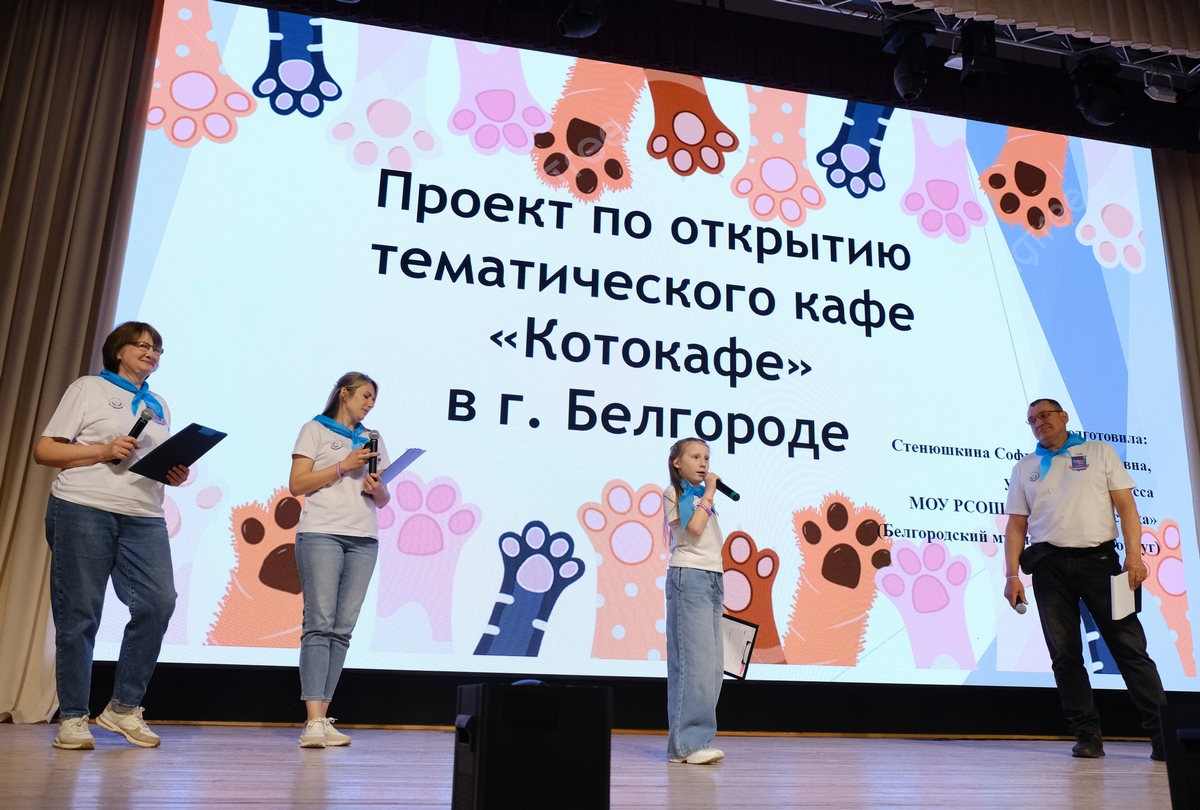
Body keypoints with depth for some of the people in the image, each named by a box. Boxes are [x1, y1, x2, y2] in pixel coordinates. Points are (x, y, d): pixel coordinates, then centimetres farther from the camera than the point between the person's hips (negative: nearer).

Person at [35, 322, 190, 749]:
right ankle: (72, 718, 9)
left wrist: (175, 475, 4)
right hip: (83, 509, -4)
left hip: (143, 517, 4)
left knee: (158, 602, -11)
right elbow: (44, 450, 1)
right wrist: (104, 450, -11)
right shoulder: (88, 389, 7)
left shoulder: (159, 405, 23)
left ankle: (124, 707, 3)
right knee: (79, 614, -2)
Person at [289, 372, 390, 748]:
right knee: (319, 624, -12)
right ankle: (314, 722, -16)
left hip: (363, 540, 5)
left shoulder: (372, 440, 23)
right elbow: (297, 484, 0)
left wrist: (376, 488, 0)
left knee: (343, 629, 0)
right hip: (321, 533, -5)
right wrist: (344, 466, -7)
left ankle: (321, 720, 2)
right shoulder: (316, 429, 9)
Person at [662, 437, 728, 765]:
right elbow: (694, 528, -14)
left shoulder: (702, 495, 22)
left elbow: (711, 540, 17)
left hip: (713, 578, 8)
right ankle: (688, 743, -10)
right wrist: (708, 493, -7)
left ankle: (694, 739, 6)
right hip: (689, 576, -8)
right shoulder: (674, 492, 2)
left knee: (713, 665, 2)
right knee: (695, 660, -13)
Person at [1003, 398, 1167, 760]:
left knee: (1129, 646, -4)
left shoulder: (1100, 452, 12)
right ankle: (1087, 735, 7)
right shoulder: (1024, 468, 15)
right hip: (1049, 564, 2)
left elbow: (1126, 506, 4)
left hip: (1098, 558, -2)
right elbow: (1016, 525, 10)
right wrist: (1012, 575, 0)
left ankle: (1162, 731, 1)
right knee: (1065, 654, 1)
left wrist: (1134, 554, -9)